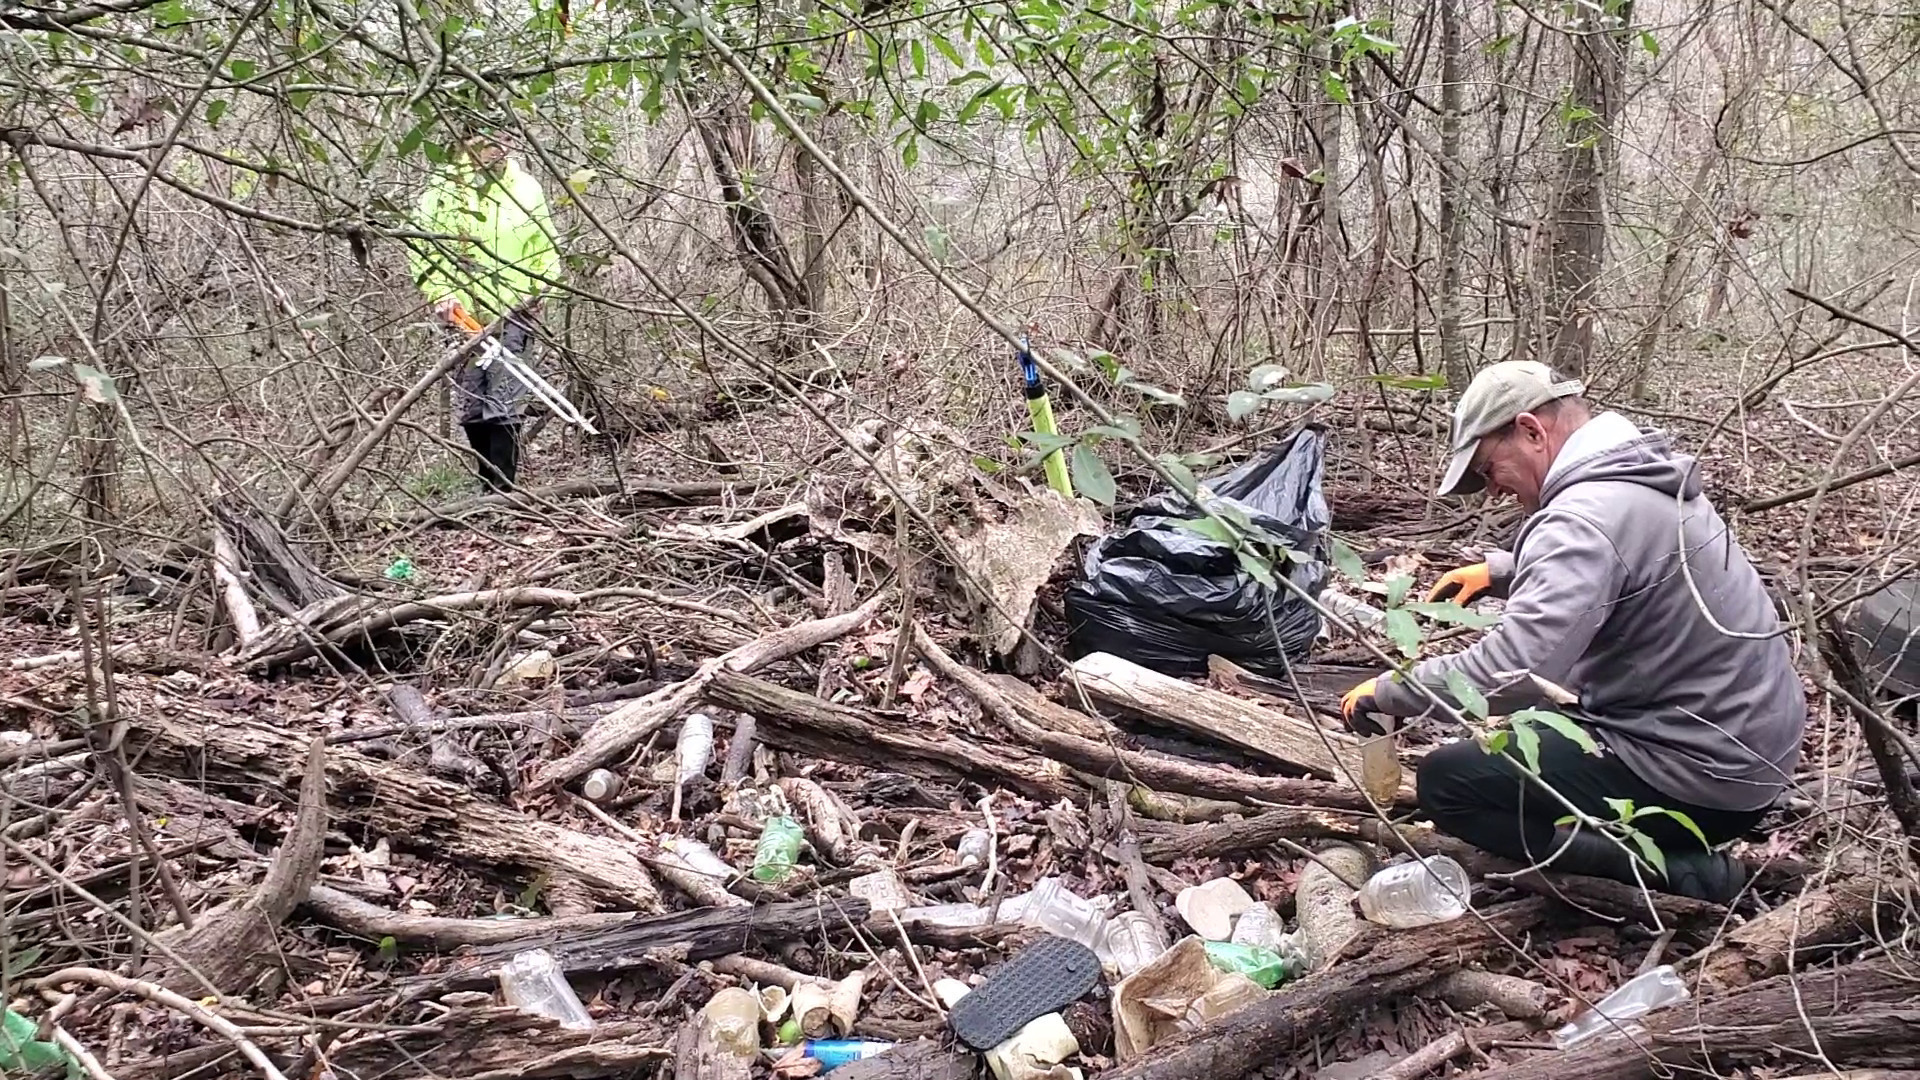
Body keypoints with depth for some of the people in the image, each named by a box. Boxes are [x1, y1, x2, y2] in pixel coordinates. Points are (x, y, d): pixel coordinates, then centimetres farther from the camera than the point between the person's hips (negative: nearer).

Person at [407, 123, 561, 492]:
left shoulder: (526, 188, 6)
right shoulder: (443, 188, 3)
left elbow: (547, 248, 10)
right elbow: (418, 243, 2)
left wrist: (540, 293, -3)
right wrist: (439, 294, -8)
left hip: (513, 314, -1)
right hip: (463, 315, 1)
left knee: (505, 406, -7)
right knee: (469, 407, 7)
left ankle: (502, 490, -4)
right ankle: (488, 485, 21)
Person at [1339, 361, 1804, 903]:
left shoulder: (1585, 516, -24)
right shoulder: (1646, 474, 6)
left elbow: (1511, 672, -34)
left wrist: (1387, 691, -19)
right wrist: (1499, 571, 15)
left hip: (1703, 779, -10)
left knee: (1447, 782, -6)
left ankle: (1672, 870, -9)